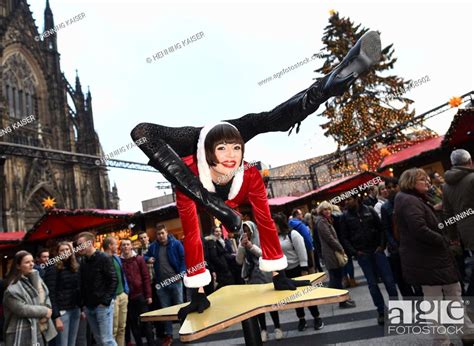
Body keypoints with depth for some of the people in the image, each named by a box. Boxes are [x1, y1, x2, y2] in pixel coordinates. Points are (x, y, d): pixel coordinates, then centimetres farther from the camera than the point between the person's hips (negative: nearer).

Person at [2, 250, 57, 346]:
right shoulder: (12, 288, -15)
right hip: (23, 334, -7)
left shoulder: (36, 278, 10)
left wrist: (46, 313, -9)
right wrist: (44, 311, -12)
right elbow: (22, 309, -20)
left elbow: (46, 297, 9)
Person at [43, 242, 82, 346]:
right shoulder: (53, 269, -8)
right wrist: (56, 317, -17)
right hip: (62, 311, -6)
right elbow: (51, 295, -13)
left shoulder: (75, 268, 10)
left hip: (75, 310, 6)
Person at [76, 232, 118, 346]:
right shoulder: (83, 262, 12)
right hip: (89, 306, 7)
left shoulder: (104, 258, -9)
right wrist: (83, 305, 9)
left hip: (103, 305, -7)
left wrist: (105, 301, -16)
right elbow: (82, 285, 16)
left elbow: (113, 281, -12)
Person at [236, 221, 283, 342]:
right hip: (251, 277, 3)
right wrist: (241, 246, -16)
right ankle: (263, 329, 18)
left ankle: (277, 328, 17)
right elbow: (239, 261, -3)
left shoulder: (262, 239, -5)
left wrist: (252, 246, -23)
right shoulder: (242, 243, 5)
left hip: (264, 275, -3)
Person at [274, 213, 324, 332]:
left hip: (297, 268, -5)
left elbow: (301, 252, -15)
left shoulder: (293, 234, -15)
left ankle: (317, 318, 17)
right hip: (284, 271, 5)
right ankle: (301, 319, 27)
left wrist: (304, 269, -16)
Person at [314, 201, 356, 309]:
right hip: (331, 253, -10)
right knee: (336, 277, -4)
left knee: (336, 277, 15)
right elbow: (329, 238, -19)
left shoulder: (327, 220, 18)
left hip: (334, 252, 10)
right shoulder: (321, 221, -13)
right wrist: (341, 249, -13)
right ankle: (342, 301, 2)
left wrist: (340, 249, 10)